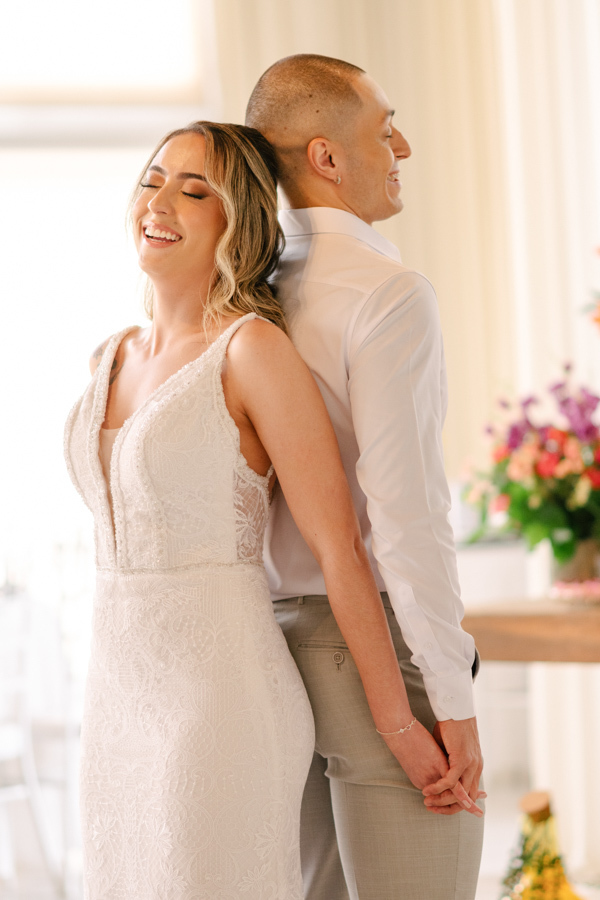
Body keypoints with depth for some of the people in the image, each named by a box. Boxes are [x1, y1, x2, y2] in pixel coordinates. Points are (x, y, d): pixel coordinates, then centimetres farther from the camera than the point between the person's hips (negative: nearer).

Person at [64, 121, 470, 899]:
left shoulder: (255, 348, -12)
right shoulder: (111, 359, 11)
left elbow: (339, 544, -13)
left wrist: (398, 724, -13)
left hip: (223, 703, -7)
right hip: (120, 697, 8)